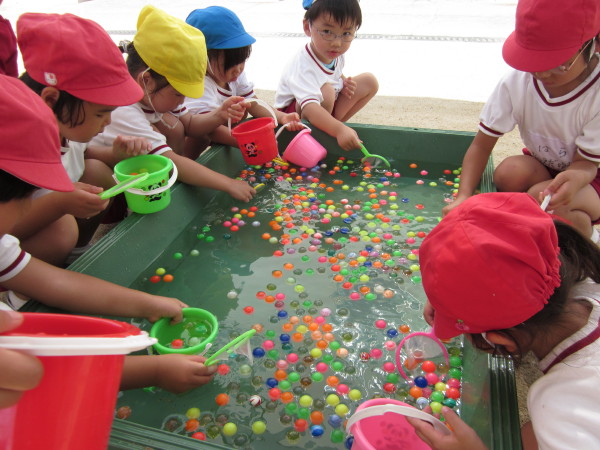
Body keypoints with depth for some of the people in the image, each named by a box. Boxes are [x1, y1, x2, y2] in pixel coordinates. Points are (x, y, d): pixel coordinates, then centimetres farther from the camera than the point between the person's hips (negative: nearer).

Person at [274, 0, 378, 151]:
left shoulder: (336, 54, -9)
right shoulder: (303, 66, -34)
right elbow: (309, 108, -47)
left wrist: (344, 83, -9)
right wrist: (339, 130, -61)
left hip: (328, 106, 8)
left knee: (370, 82, 1)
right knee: (326, 91, -38)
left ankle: (331, 123, -2)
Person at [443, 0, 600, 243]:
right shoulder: (516, 82, -20)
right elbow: (482, 143, -18)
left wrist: (577, 177, -48)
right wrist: (463, 196, -34)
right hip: (543, 169, 4)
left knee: (544, 197, -34)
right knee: (509, 172, -31)